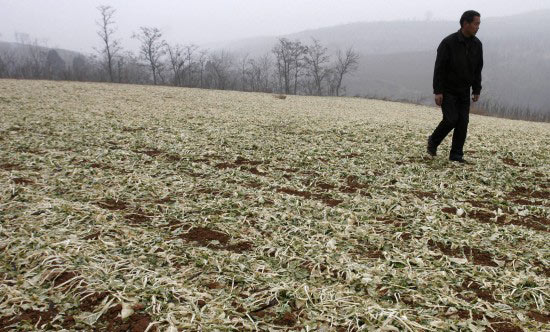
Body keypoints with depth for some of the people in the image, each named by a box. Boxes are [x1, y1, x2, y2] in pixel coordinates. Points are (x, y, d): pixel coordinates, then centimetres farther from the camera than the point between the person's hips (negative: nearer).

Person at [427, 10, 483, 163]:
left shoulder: (477, 44, 1)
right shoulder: (448, 42, -16)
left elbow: (478, 69, 8)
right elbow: (439, 68, -16)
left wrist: (477, 90, 6)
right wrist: (437, 91, -19)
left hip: (464, 91, 5)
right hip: (447, 90, -5)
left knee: (463, 122, -2)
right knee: (451, 120, -14)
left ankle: (456, 154, 6)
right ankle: (433, 141, 13)